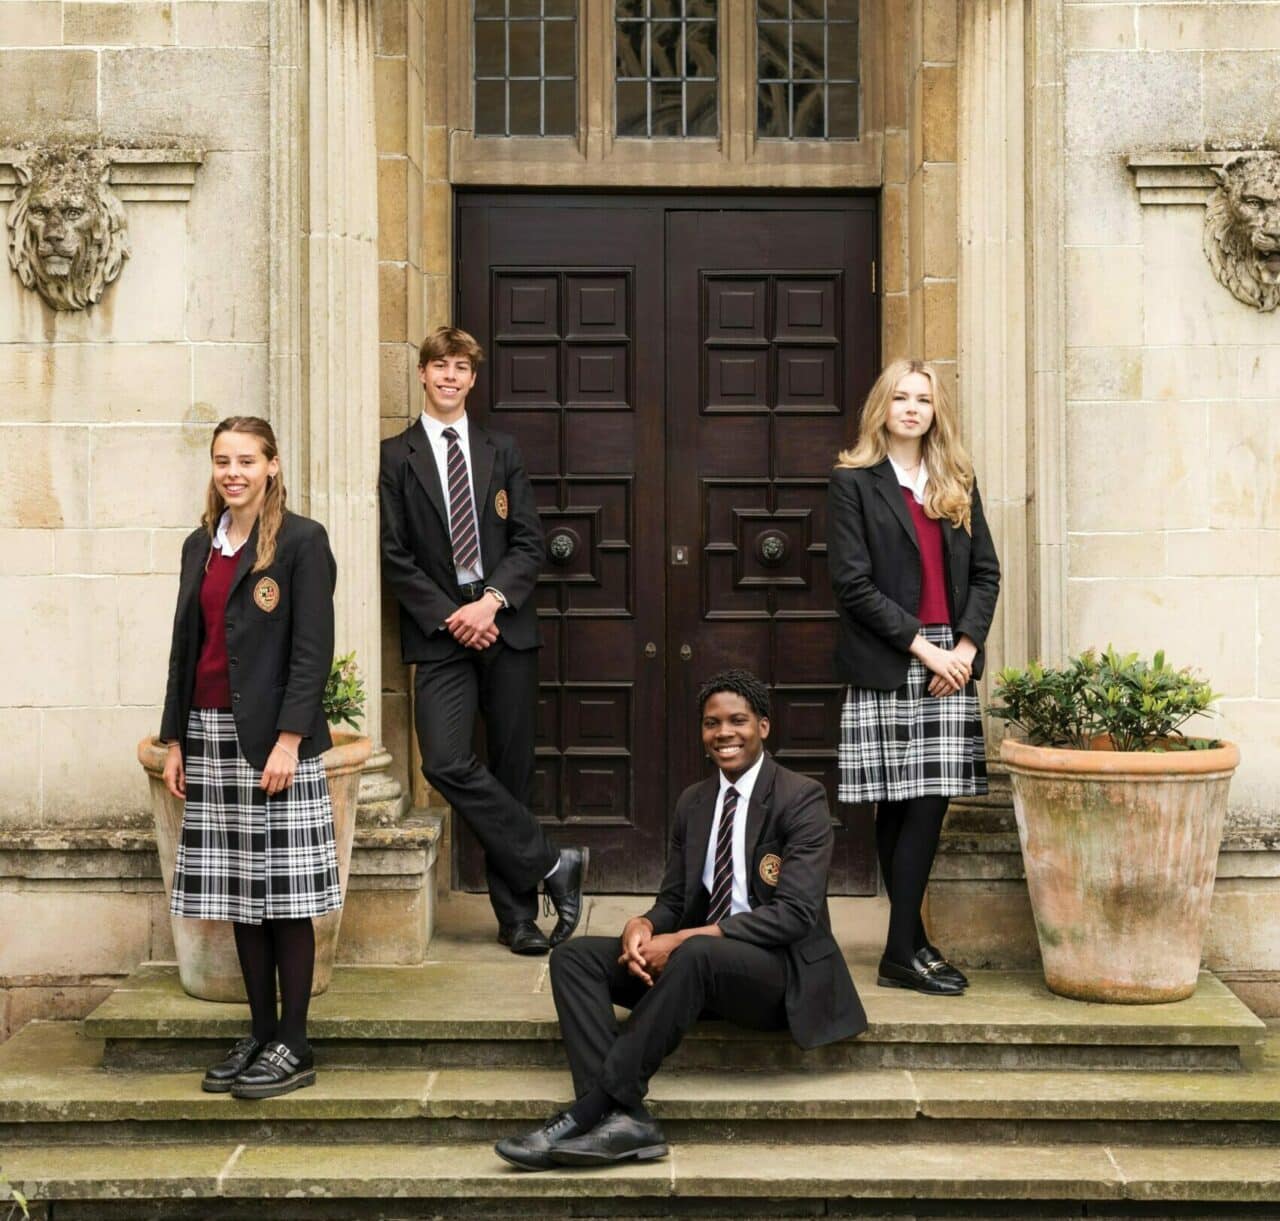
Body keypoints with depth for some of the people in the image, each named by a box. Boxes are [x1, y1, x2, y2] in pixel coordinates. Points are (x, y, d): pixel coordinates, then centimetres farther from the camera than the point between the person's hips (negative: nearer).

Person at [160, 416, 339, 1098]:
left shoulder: (301, 541, -4)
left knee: (285, 895, -2)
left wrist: (288, 739, -16)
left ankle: (293, 1047, 6)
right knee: (239, 897, 9)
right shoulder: (200, 546, 15)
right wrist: (175, 740, 12)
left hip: (273, 738, -6)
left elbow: (313, 650, -10)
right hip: (211, 736, 6)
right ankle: (260, 1036, 18)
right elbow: (185, 646, 17)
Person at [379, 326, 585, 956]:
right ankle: (552, 864, -7)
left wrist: (491, 601, -10)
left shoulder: (501, 451, 13)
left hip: (505, 625, 2)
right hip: (439, 631, -2)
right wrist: (450, 616, -10)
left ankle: (516, 913, 14)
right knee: (446, 762, -20)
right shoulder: (396, 456, 6)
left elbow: (530, 542, 7)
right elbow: (395, 556, 0)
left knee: (511, 769, 4)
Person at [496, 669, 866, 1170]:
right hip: (698, 963, 7)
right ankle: (622, 1116, -31)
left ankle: (589, 1112, -34)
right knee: (574, 956, -12)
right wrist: (643, 926, -11)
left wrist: (687, 938, -23)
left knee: (696, 954, -39)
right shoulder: (693, 802, 13)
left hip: (781, 970, -7)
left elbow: (795, 913, -17)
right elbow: (673, 900, 15)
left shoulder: (801, 798, -7)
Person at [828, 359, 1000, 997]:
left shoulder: (958, 483, 15)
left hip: (951, 663, 4)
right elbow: (853, 584, -7)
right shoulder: (854, 483, 1)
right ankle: (905, 951, 2)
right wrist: (922, 647, -12)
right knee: (900, 806, -3)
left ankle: (907, 945, 7)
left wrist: (966, 644, -4)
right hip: (885, 667, -4)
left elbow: (986, 572, 12)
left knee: (927, 802, 0)